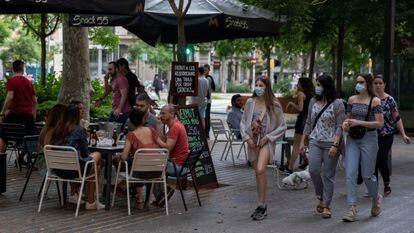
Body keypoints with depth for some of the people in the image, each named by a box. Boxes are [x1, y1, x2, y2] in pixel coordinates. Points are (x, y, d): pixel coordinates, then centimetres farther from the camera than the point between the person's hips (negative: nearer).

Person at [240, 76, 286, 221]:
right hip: (252, 141, 4)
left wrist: (268, 137, -9)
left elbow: (282, 127, -1)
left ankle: (261, 206, -14)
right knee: (258, 173, 8)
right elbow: (243, 122, 10)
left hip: (266, 142, -4)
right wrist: (247, 137, -3)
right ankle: (262, 206, 18)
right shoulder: (250, 103, 5)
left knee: (260, 170, -22)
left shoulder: (274, 105, -4)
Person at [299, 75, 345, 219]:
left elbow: (340, 126, -9)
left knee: (329, 175, 0)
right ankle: (320, 197, 13)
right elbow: (309, 123, 17)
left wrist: (335, 145, -17)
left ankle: (326, 206, 9)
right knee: (313, 170, -11)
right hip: (315, 142, 4)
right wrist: (302, 142, 13)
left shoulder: (337, 103, -5)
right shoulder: (313, 101, 11)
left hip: (331, 143, -4)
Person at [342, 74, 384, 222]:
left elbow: (380, 123, -10)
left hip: (369, 139, -4)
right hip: (352, 139, 4)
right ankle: (352, 209, -6)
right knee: (350, 174, -7)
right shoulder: (351, 100, 9)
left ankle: (376, 198, 34)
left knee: (367, 175, 3)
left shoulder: (375, 101, -5)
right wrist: (345, 124, -3)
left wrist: (359, 122, -16)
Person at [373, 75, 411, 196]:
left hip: (386, 136, -2)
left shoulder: (389, 99, -1)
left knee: (381, 160, -10)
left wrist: (403, 135, -5)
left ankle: (387, 184, 16)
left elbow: (397, 118, 0)